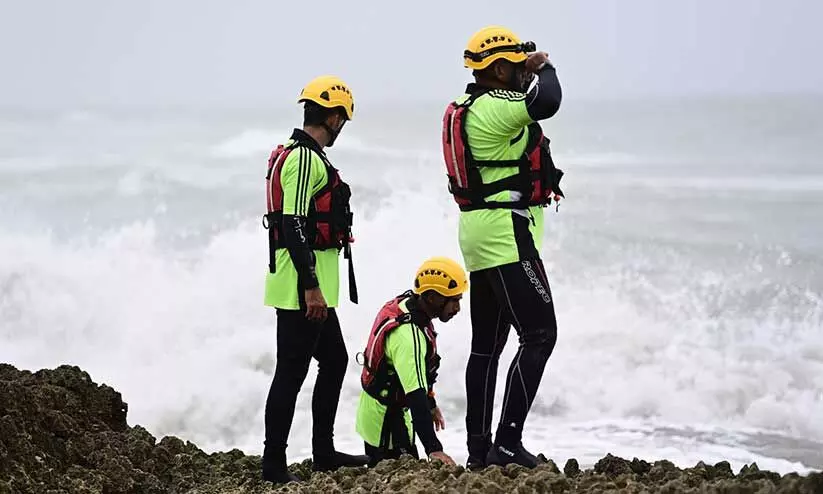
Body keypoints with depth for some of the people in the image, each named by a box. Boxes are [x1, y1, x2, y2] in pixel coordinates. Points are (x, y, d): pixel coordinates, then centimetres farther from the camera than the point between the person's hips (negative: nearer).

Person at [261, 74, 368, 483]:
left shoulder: (300, 154, 17)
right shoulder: (305, 158, -16)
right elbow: (293, 226, -22)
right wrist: (311, 288, -23)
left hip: (311, 284, 11)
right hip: (302, 284, -11)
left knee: (334, 360, 18)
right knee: (291, 371, -7)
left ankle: (324, 452, 26)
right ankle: (274, 464, -3)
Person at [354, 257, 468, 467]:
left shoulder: (405, 302, -2)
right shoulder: (407, 335, -32)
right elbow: (415, 395, -38)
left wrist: (431, 404, 23)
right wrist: (434, 449, -43)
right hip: (385, 424, -10)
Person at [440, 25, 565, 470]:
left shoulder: (466, 108, 15)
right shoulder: (494, 107, -17)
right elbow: (546, 102, -33)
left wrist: (527, 76, 18)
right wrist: (544, 69, -13)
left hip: (479, 233, 11)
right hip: (507, 233, -11)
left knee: (486, 344, 11)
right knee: (539, 335, -9)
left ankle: (478, 448, 13)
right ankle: (507, 442, -13)